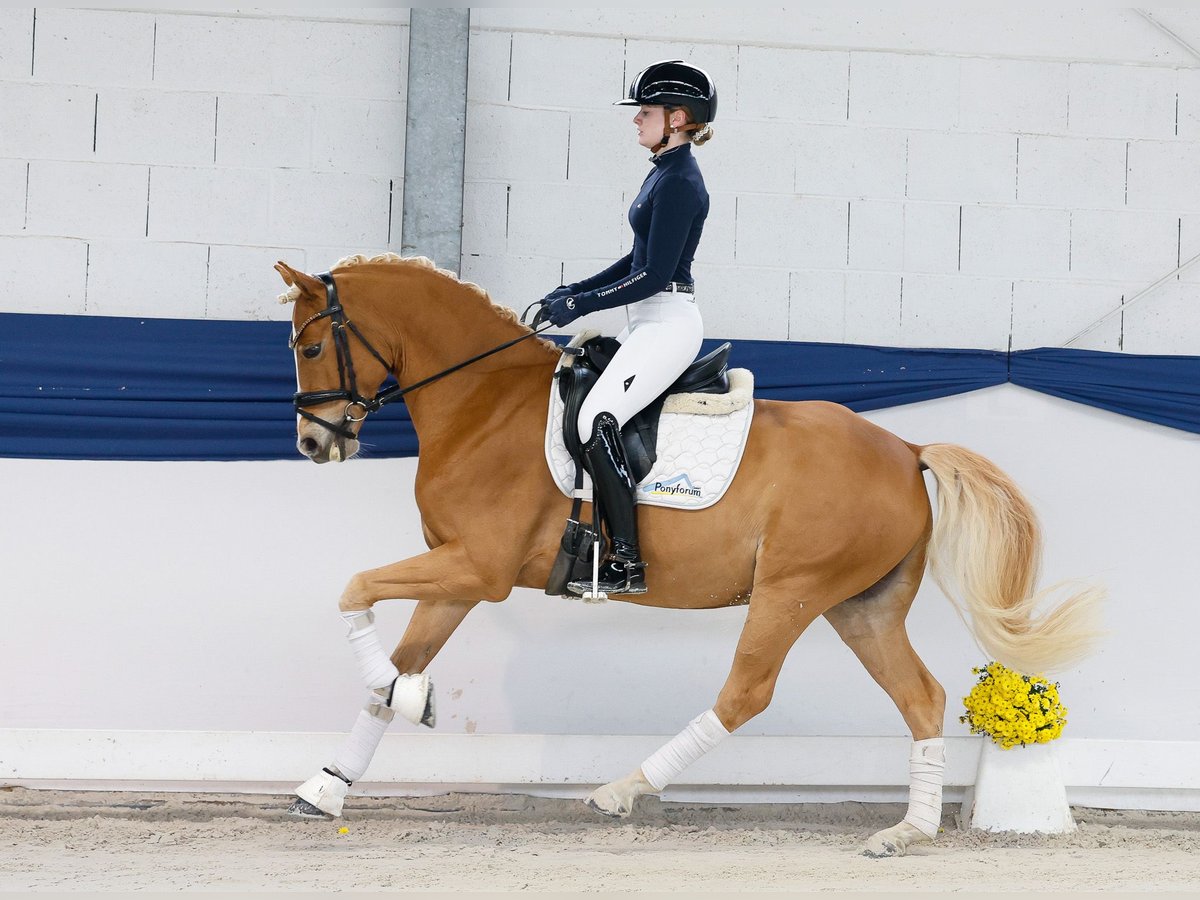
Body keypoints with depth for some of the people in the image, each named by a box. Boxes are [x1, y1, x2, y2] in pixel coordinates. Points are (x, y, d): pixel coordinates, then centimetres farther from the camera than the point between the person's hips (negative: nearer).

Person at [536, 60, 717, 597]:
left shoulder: (679, 183, -16)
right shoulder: (665, 173, 15)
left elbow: (654, 275, -20)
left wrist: (583, 303, -14)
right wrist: (573, 291, 15)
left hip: (666, 325, -11)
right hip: (647, 324, 11)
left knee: (596, 419, -22)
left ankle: (627, 564, -22)